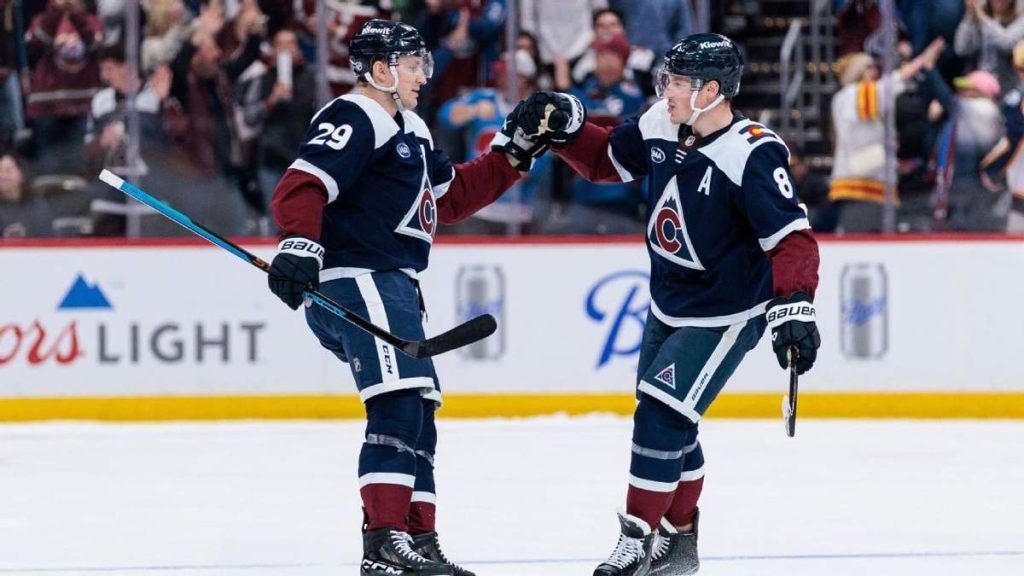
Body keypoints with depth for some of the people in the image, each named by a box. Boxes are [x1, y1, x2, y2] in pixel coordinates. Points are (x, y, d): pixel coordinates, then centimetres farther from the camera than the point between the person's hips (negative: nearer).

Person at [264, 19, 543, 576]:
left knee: (419, 411, 14)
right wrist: (300, 243, -38)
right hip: (354, 281, -11)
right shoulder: (353, 120, -10)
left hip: (390, 285, 11)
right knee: (398, 404, -20)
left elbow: (451, 197, 29)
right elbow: (301, 186, -22)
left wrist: (512, 153, 24)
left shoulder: (410, 131, 23)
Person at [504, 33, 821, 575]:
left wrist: (794, 305, -43)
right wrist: (562, 124, -3)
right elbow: (604, 160, 13)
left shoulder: (753, 155, -28)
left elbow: (791, 240, -30)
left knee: (661, 418, -15)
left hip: (725, 317, -8)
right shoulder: (660, 129, -6)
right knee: (666, 426, 17)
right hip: (668, 307, 8)